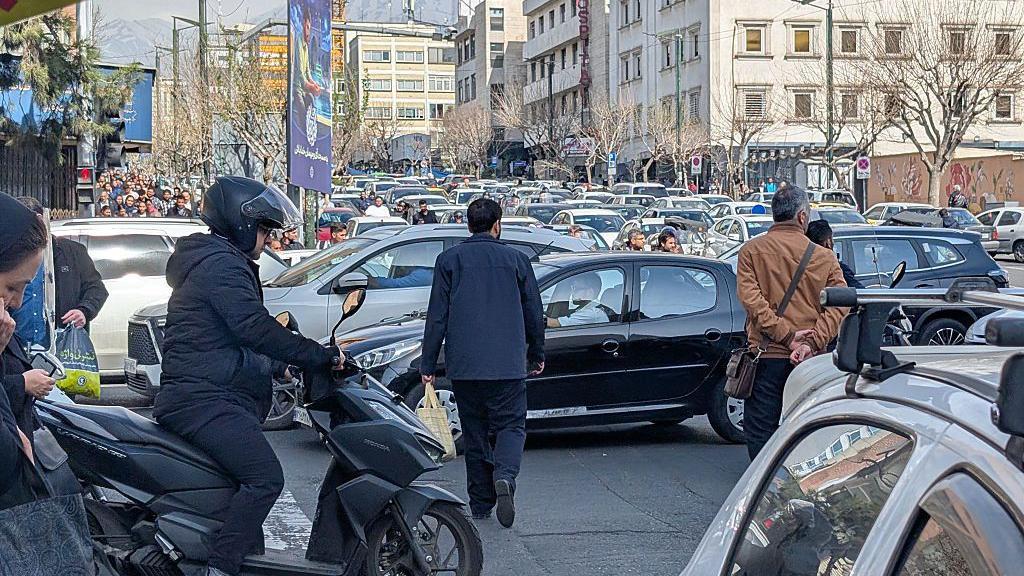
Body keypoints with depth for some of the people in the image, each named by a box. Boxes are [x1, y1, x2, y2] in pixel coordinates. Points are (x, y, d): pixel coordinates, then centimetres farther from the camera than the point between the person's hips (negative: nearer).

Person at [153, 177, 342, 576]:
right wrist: (321, 356, -17)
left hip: (201, 396, 11)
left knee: (253, 477, 19)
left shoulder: (212, 258, 23)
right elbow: (254, 327, -22)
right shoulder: (222, 263, -11)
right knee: (265, 478, -22)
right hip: (204, 400, -11)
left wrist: (279, 366, 33)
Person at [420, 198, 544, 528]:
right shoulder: (516, 259, 4)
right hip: (508, 364, -1)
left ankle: (480, 504, 14)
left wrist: (428, 364, 4)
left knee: (475, 432, 11)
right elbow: (534, 313, 9)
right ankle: (504, 476, -24)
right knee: (510, 425, 5)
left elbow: (437, 316, 0)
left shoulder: (450, 260, 3)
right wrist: (536, 355, 22)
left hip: (463, 365, 1)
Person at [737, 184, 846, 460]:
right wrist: (812, 342, -14)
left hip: (766, 356, -2)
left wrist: (785, 334, -13)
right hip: (810, 361, 2)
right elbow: (838, 305, -7)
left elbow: (750, 297, -12)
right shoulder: (824, 257, 3)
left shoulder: (751, 250, 0)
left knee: (761, 431, 4)